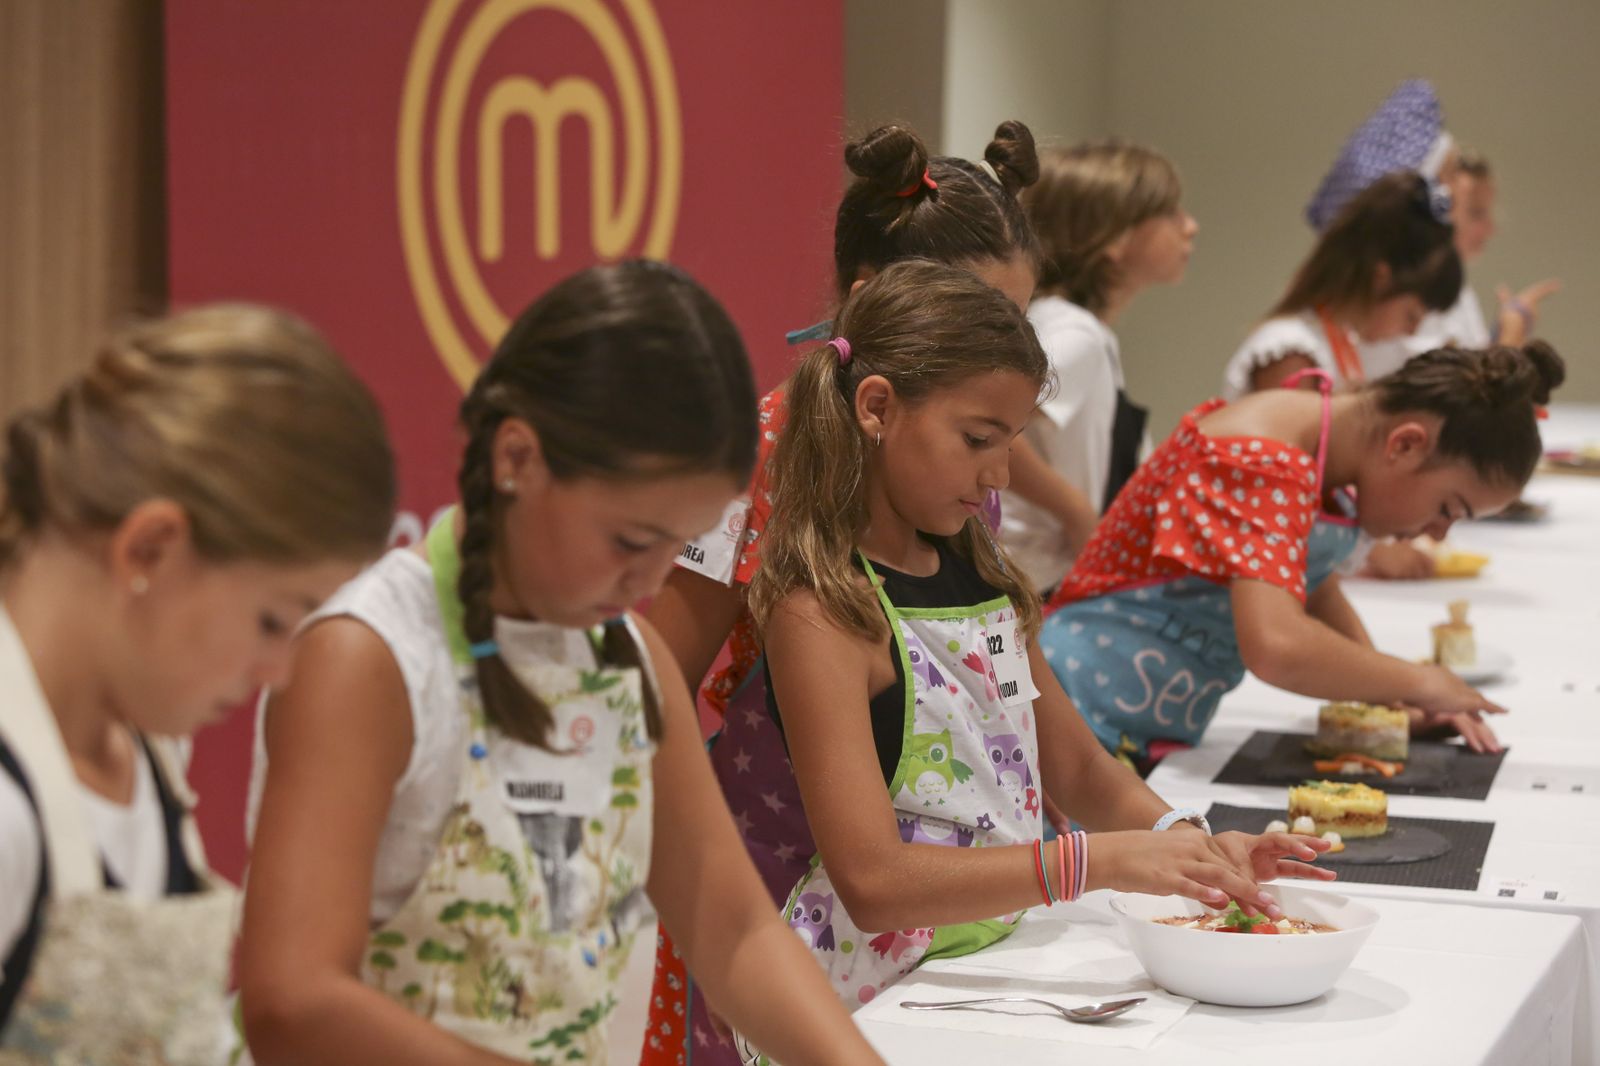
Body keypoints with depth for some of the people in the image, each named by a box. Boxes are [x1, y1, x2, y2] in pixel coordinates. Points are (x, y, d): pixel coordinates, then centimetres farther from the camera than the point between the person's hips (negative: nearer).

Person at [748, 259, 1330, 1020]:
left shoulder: (980, 576, 12)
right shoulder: (820, 613, -13)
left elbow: (1078, 769, 21)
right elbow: (872, 881, -20)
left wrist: (1186, 843, 2)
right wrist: (1097, 862, -25)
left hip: (996, 961, 7)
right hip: (872, 1001, -7)